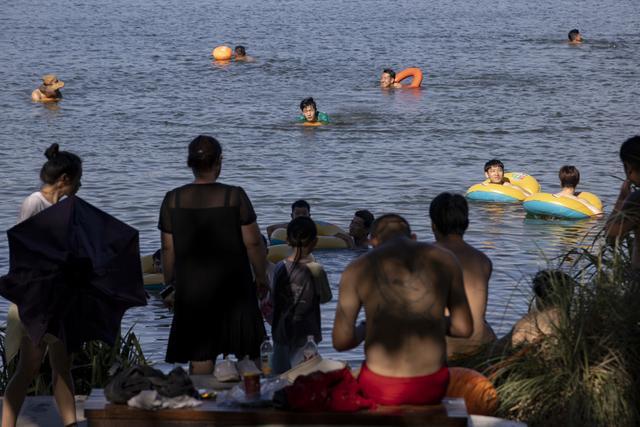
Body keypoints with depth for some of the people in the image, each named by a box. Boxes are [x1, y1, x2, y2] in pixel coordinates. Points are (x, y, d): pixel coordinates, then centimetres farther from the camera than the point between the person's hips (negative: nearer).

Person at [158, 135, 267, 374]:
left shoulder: (173, 200, -5)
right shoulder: (234, 197, -11)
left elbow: (168, 249, 0)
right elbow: (253, 243, -8)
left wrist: (169, 283, 13)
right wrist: (261, 277, 5)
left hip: (192, 288, 2)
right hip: (233, 287, -1)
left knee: (200, 357, 6)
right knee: (246, 356, 12)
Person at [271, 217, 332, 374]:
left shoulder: (280, 267, -3)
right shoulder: (315, 270, -15)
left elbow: (275, 300, 4)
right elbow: (325, 298, 0)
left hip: (281, 335, 4)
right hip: (305, 336, -4)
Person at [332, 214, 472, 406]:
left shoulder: (358, 268, -7)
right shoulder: (445, 259, -2)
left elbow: (341, 341, -6)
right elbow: (464, 328, 1)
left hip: (381, 388, -1)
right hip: (432, 386, 1)